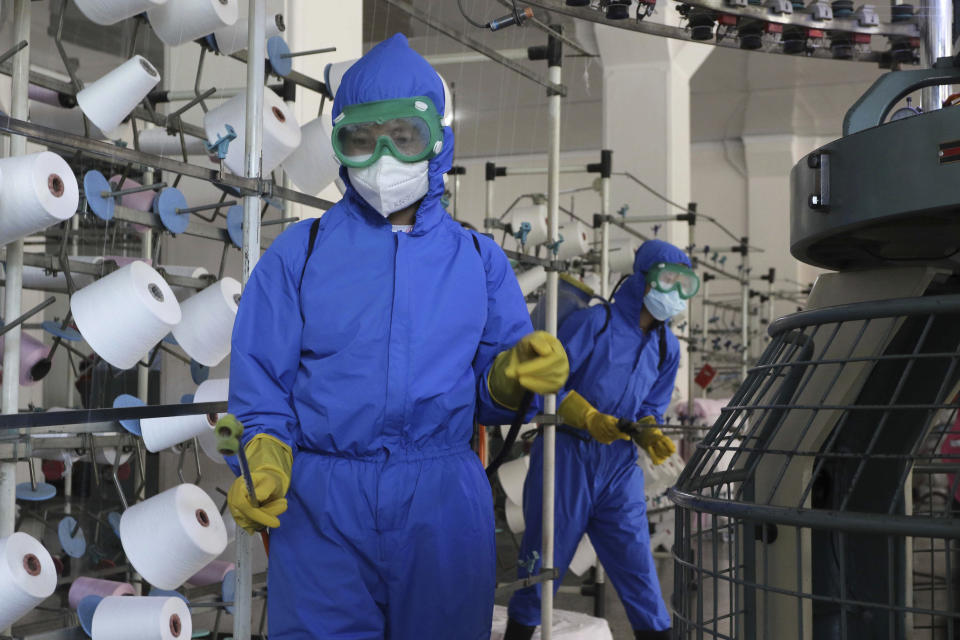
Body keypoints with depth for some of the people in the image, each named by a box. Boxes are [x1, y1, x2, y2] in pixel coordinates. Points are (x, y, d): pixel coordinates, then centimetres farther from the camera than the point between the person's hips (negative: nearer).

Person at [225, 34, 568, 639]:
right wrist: (265, 467, -14)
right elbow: (264, 382, 4)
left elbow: (489, 400, 6)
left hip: (445, 501, 1)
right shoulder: (300, 251, 5)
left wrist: (514, 374, -16)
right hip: (321, 502, -1)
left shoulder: (480, 258, 8)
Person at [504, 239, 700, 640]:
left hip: (620, 464, 5)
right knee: (543, 564, 3)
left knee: (636, 563, 2)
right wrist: (588, 417, -22)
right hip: (567, 456, -5)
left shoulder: (667, 347, 12)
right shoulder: (594, 322, -8)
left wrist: (651, 436, -4)